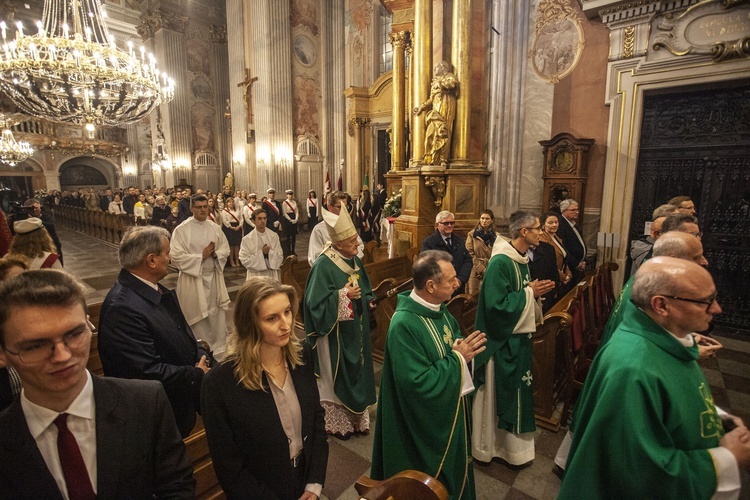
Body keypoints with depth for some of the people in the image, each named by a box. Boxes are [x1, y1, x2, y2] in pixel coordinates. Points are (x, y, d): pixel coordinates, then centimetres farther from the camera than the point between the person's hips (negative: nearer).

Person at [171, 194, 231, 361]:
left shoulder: (215, 228, 6)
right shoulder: (181, 230, -9)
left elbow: (226, 249, 8)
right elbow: (176, 257, -14)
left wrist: (215, 254, -12)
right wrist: (201, 256, -18)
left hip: (214, 277, 4)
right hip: (193, 278, -4)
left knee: (217, 316, 11)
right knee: (197, 318, 6)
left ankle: (218, 353, 27)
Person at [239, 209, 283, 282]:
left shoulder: (274, 236, 4)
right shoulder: (246, 239, -5)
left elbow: (280, 256, 3)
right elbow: (244, 260, -8)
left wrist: (270, 252, -15)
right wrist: (261, 253, -15)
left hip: (273, 275, 3)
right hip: (256, 275, -2)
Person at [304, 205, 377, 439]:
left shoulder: (354, 260, 3)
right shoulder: (323, 265, -20)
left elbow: (365, 290, 14)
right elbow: (316, 303, -21)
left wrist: (364, 299, -5)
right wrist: (343, 295, -24)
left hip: (356, 332, 7)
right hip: (336, 334, -7)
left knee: (357, 373, 18)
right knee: (337, 377, 10)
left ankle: (357, 418, 37)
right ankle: (337, 423, 30)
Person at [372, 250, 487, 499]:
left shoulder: (438, 309, -6)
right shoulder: (404, 325, -33)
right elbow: (417, 383, -33)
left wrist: (462, 346, -14)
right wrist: (458, 358, -26)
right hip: (425, 425, -8)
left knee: (453, 468, 30)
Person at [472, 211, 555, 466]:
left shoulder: (522, 259, 5)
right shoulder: (500, 262, -23)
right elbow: (497, 304, -28)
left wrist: (536, 292, -4)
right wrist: (529, 293, -19)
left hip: (518, 337, 9)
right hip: (501, 341, -9)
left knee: (515, 391, 22)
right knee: (497, 393, 8)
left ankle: (510, 441, 42)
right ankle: (488, 446, 30)